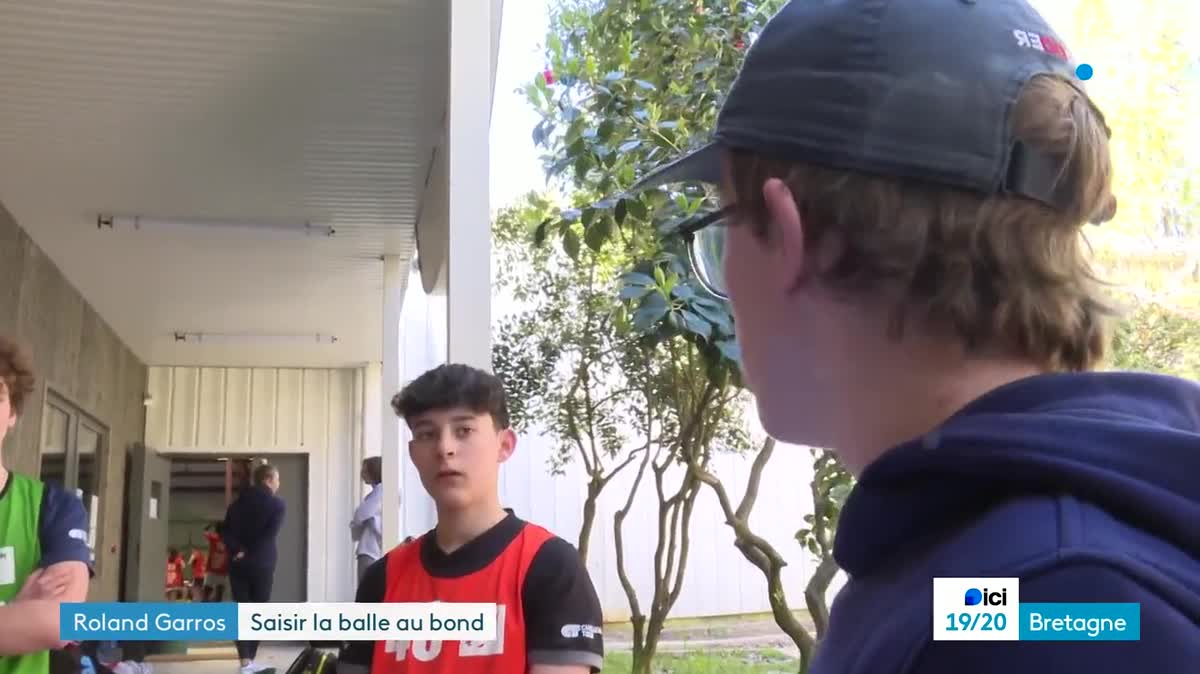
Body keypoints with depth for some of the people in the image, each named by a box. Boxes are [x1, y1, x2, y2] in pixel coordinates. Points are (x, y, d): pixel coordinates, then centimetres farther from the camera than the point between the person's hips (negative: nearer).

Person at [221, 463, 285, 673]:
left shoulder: (237, 502, 13)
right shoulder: (277, 504, -2)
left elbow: (225, 531, 1)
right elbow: (270, 535, -13)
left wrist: (238, 550, -7)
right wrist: (250, 553, -6)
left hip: (238, 564, 4)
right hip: (261, 564, -4)